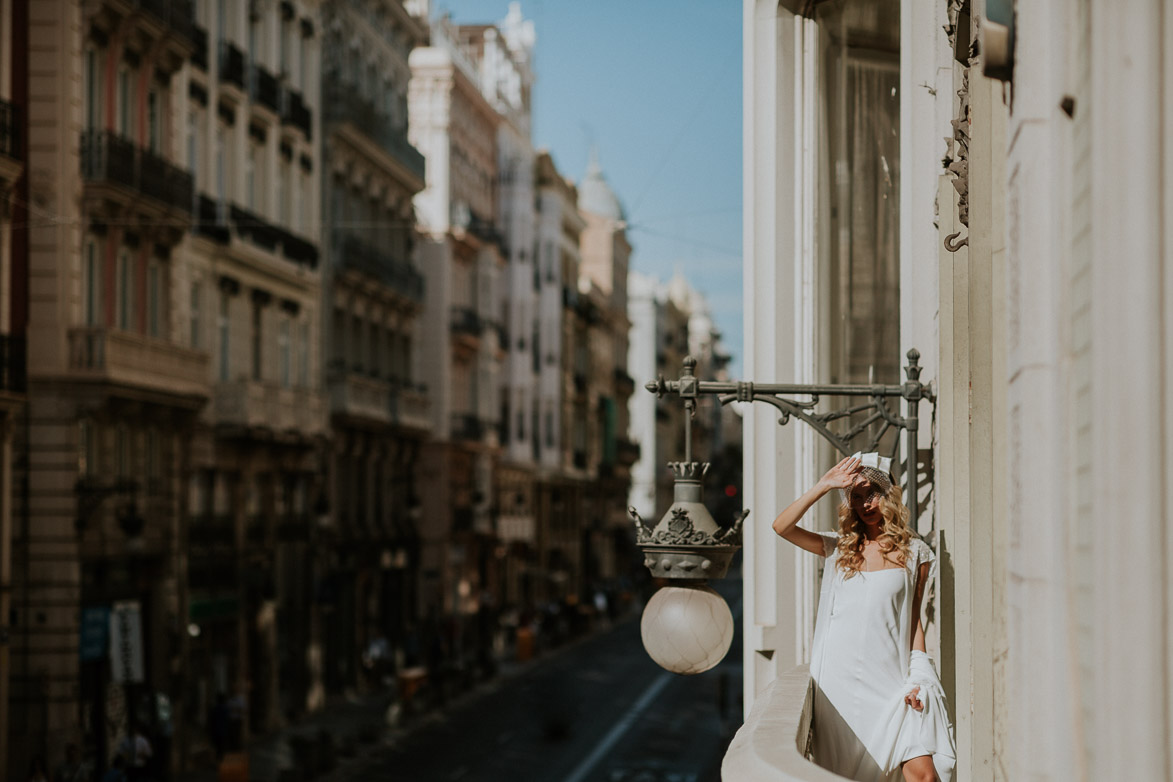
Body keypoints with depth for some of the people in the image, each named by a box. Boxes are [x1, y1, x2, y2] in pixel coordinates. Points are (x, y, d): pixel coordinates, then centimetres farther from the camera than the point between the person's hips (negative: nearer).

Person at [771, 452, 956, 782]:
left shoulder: (913, 552, 8)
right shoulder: (839, 547, 11)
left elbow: (914, 619, 10)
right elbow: (782, 526, -1)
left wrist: (918, 677, 2)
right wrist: (824, 486, -7)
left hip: (889, 678, -1)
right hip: (839, 678, 2)